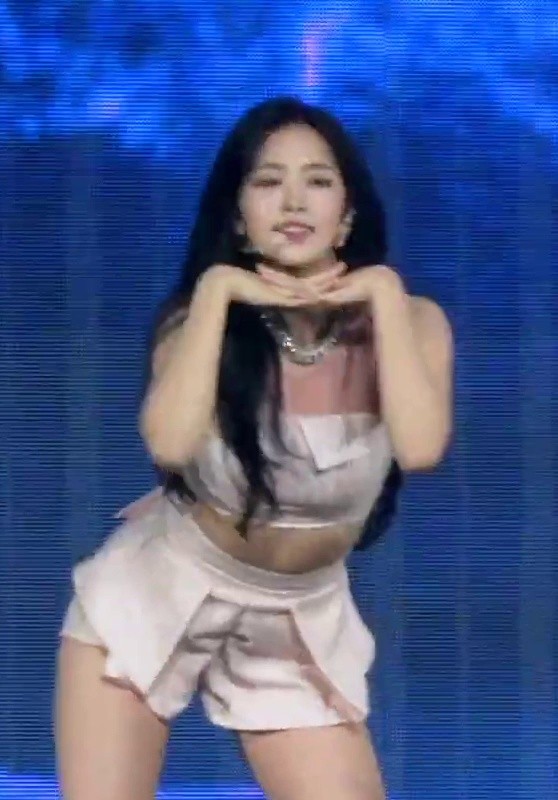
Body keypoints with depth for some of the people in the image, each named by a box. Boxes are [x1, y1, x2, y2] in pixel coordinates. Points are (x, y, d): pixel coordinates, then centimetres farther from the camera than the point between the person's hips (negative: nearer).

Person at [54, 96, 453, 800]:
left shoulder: (407, 321, -11)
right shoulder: (208, 315, -12)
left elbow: (420, 447, -29)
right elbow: (171, 443, -31)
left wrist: (385, 294, -24)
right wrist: (214, 289, -25)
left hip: (299, 622, 1)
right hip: (158, 592, -1)